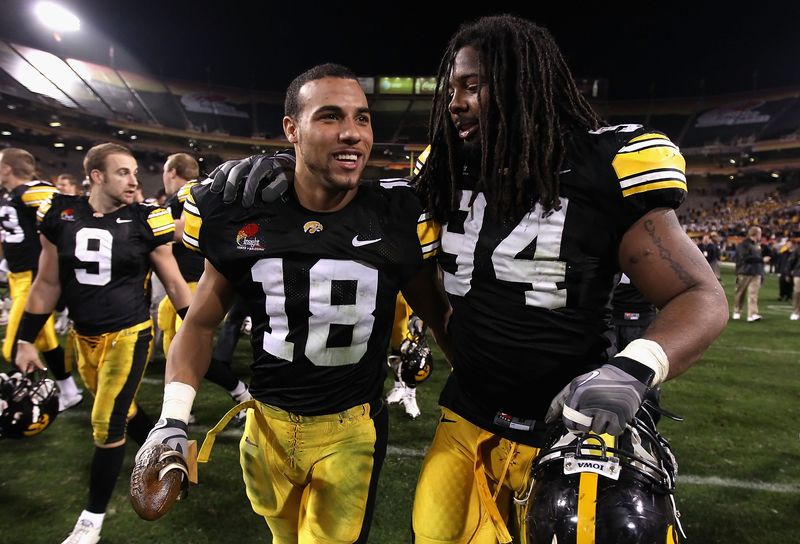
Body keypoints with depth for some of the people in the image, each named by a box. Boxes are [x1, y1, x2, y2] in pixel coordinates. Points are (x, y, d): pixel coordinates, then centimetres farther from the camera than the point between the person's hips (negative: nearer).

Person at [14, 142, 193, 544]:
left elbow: (174, 284, -3)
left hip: (130, 334, -4)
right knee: (121, 413, 16)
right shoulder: (61, 216, -1)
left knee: (107, 425, -1)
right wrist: (26, 340, 7)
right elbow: (47, 284, 6)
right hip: (85, 337, 4)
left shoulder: (144, 222, -9)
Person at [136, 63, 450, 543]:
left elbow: (435, 311, 0)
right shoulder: (247, 214, -10)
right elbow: (202, 323, 1)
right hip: (267, 422, 3)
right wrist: (173, 419, -8)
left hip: (351, 427, -2)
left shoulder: (398, 217, -13)